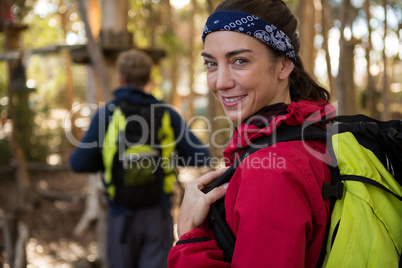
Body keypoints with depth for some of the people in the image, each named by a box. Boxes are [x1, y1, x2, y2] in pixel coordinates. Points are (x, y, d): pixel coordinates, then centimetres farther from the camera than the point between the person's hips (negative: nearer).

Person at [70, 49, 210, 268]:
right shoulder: (166, 113, -2)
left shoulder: (107, 113, -6)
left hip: (122, 214, 0)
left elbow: (78, 163, -9)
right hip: (157, 212, 0)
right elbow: (201, 156, -2)